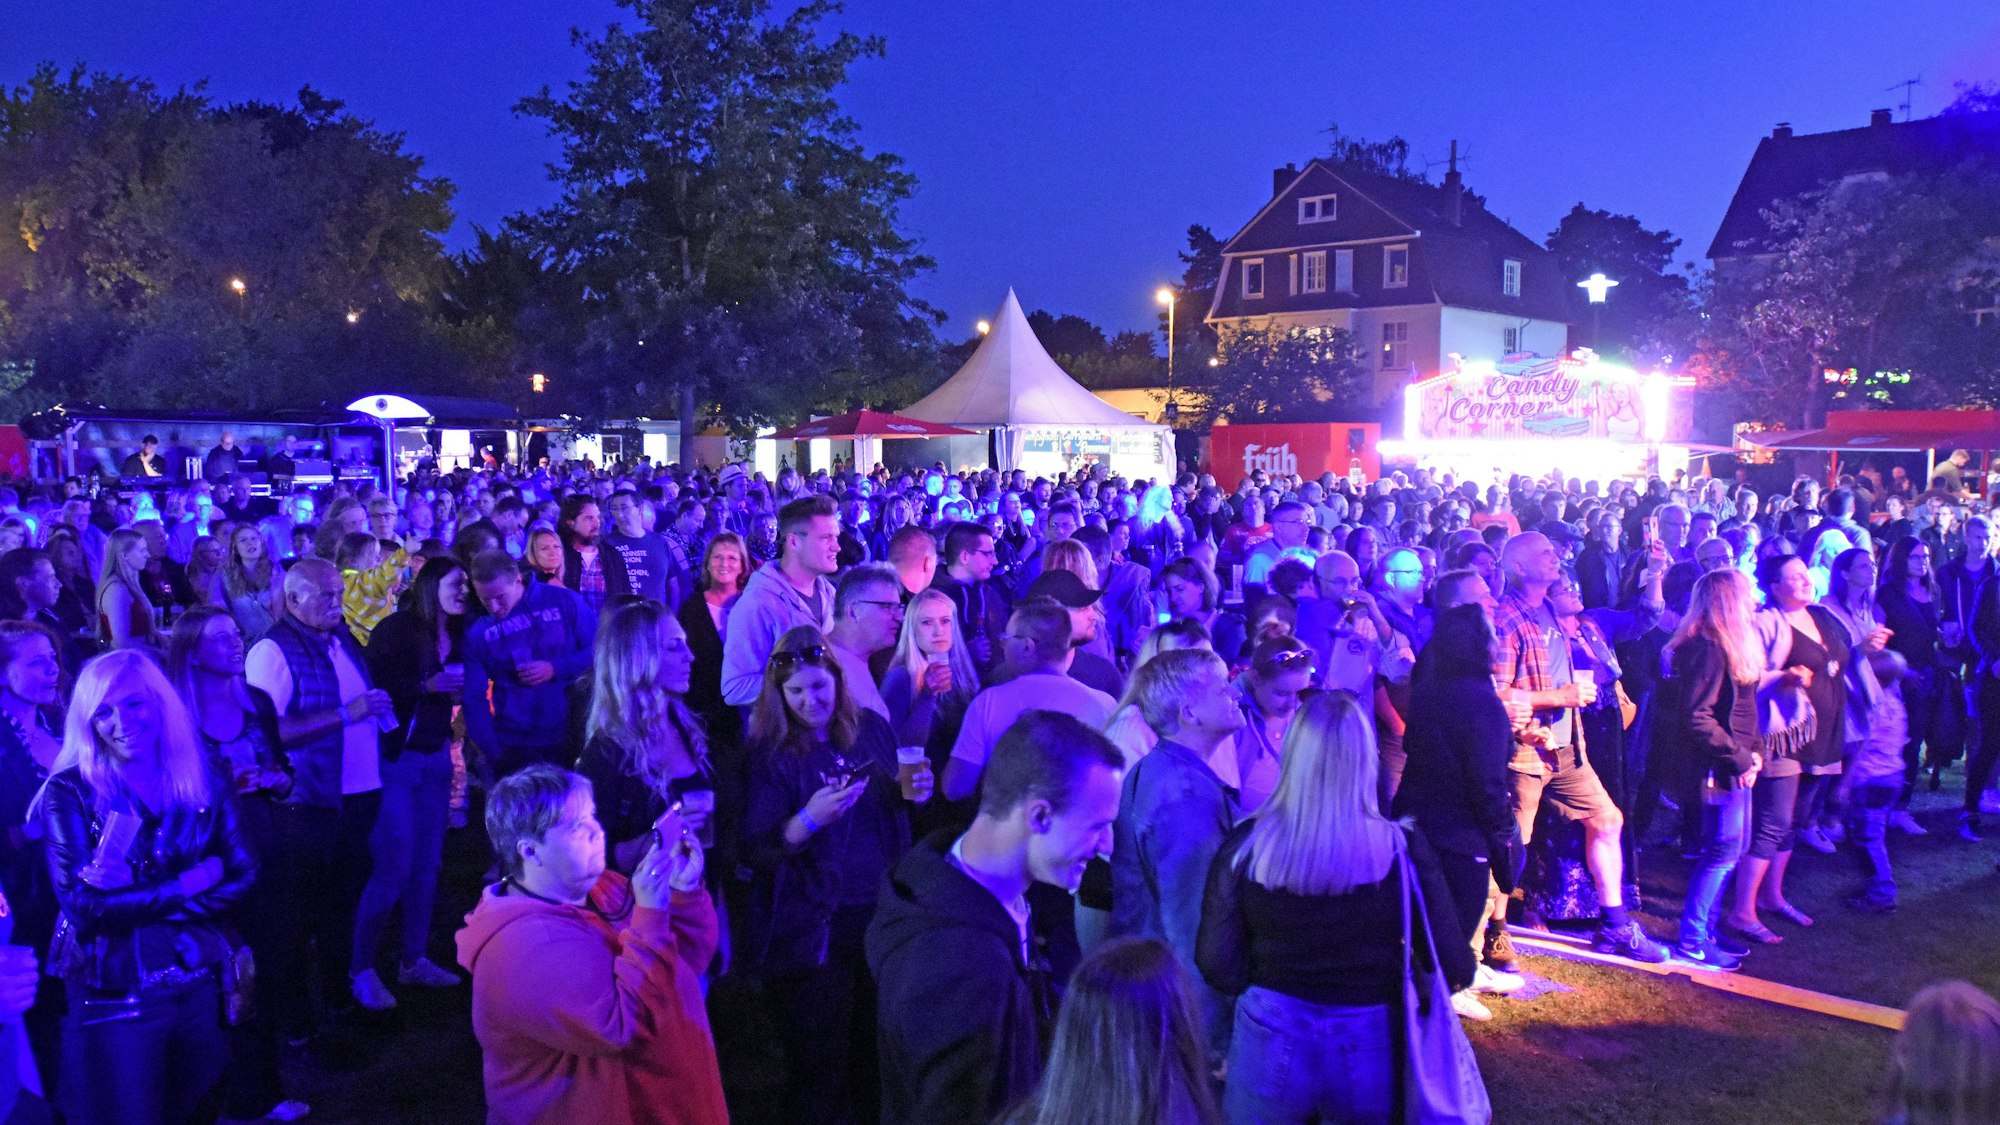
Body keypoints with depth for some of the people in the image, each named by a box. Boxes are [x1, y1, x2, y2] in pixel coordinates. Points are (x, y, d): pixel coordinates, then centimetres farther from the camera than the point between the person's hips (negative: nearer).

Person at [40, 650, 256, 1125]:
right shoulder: (69, 792, -8)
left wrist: (141, 897, -14)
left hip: (202, 983, 3)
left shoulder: (201, 779, 2)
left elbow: (241, 871, -2)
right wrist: (185, 886, -12)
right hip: (117, 994, -3)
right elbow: (82, 905, -16)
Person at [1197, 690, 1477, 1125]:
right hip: (1368, 1046, 0)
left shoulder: (1246, 843, -13)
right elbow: (1453, 968, -9)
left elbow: (1218, 965, -9)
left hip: (1270, 1041, 0)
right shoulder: (1402, 848, -14)